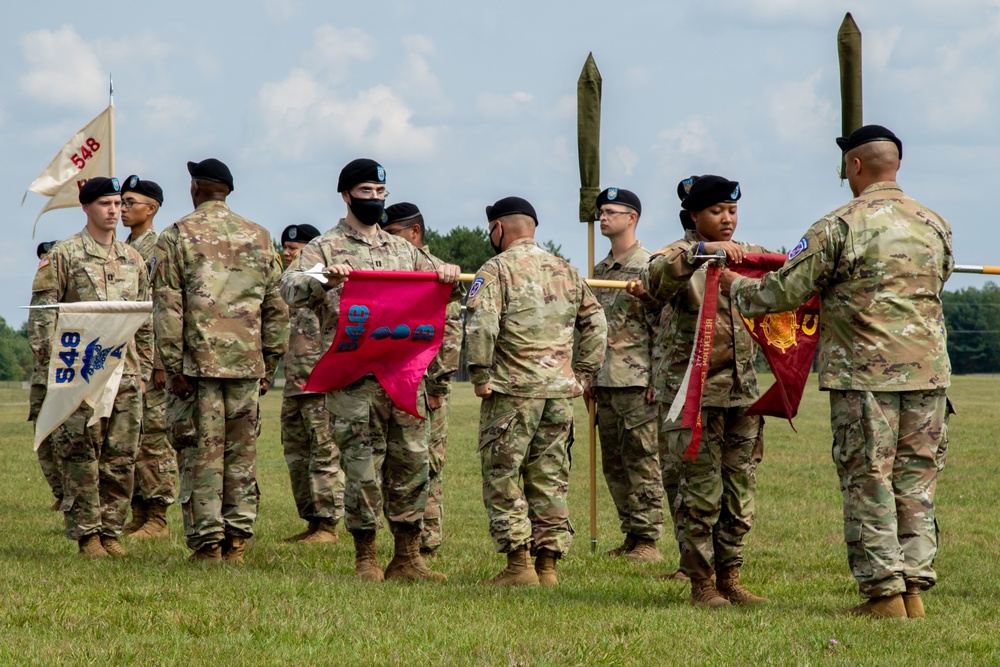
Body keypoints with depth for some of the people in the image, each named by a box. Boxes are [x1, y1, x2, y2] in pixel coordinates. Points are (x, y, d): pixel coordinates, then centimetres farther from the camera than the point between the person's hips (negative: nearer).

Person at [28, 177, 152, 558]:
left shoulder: (132, 259, 15)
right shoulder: (64, 255, -1)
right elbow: (42, 312, -3)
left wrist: (144, 369, 15)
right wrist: (50, 363, -11)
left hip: (125, 371, 5)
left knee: (121, 457, 4)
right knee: (81, 455, -4)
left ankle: (111, 532, 11)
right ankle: (86, 534, 1)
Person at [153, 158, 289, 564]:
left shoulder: (177, 236, -1)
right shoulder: (258, 237, 11)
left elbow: (167, 307, -7)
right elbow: (276, 308, 11)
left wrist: (173, 366, -6)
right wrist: (269, 366, 15)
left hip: (198, 361, -3)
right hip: (247, 363, 3)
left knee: (201, 455, -1)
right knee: (242, 454, 8)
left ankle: (207, 544, -2)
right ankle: (237, 541, 7)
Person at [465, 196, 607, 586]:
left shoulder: (497, 270, -4)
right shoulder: (566, 271, 15)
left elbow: (480, 324, -18)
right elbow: (595, 322, 16)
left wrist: (480, 375, -11)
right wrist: (584, 372, 17)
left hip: (512, 392, -6)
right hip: (560, 392, 6)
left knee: (503, 477, 1)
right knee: (550, 479, 10)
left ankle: (519, 565, -5)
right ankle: (548, 564, 9)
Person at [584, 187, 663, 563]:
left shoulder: (649, 266, -6)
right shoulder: (600, 270, 18)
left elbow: (661, 326, -10)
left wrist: (657, 378, -15)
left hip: (637, 380, -8)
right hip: (605, 381, 8)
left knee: (642, 461, -6)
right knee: (614, 463, 9)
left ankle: (648, 540, -3)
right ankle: (632, 535, 16)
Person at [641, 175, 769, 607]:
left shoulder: (750, 255, 13)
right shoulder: (680, 256, -4)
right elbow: (655, 281, -26)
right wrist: (702, 251, -37)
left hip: (742, 389, 5)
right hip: (695, 390, -5)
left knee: (740, 490, 8)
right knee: (702, 490, -5)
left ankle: (729, 578, 16)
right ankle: (702, 583, 3)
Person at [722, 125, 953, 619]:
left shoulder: (839, 227, -8)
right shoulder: (934, 225, 8)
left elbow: (782, 292, -6)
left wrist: (737, 287, 14)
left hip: (865, 374, -5)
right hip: (928, 370, 5)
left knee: (867, 483, 1)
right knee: (916, 482, 9)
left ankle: (884, 592, -1)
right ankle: (915, 586, 9)